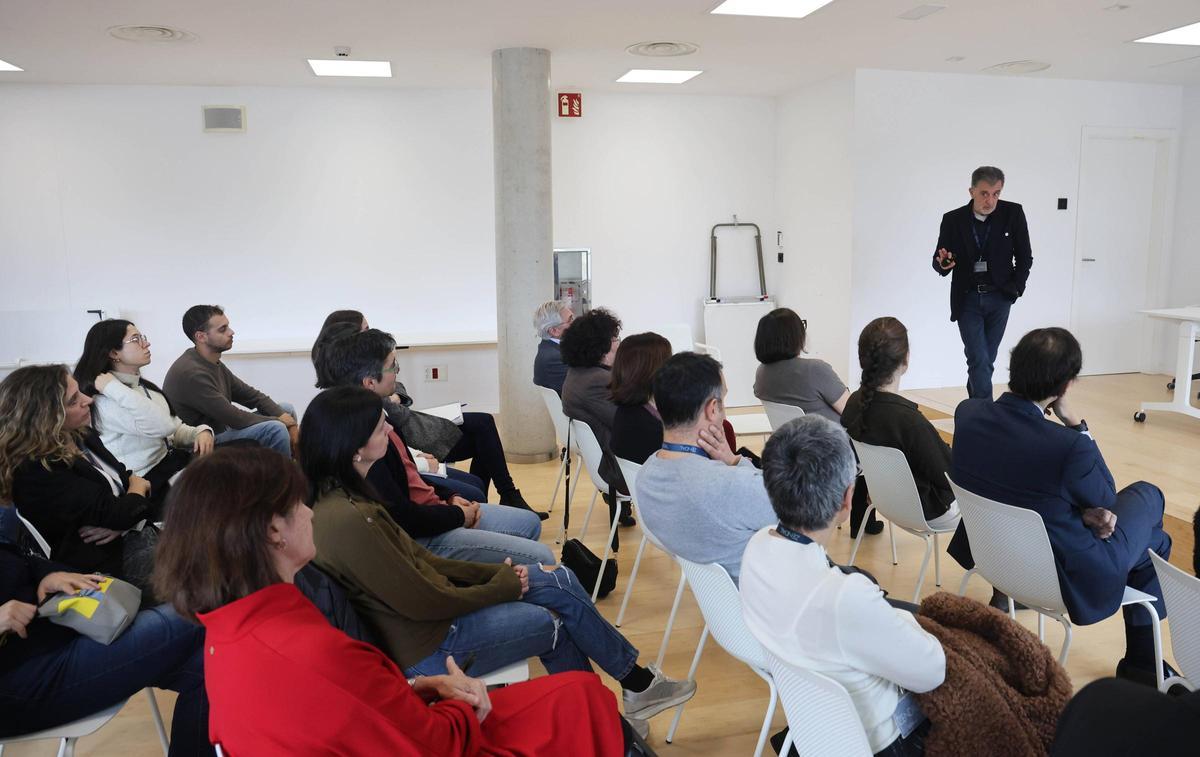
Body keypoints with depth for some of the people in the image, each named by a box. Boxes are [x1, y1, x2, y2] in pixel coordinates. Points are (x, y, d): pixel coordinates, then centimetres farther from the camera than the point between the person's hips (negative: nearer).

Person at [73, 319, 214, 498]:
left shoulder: (145, 387, 12)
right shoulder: (105, 401, -16)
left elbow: (176, 428, 14)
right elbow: (163, 426, -30)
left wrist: (201, 431, -8)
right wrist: (113, 387, -27)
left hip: (173, 460, 8)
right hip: (148, 481, -8)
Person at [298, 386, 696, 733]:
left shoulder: (342, 496, 1)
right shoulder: (346, 520, -30)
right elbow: (422, 604, -24)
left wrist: (496, 573, 1)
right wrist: (502, 586, -8)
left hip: (427, 606, 8)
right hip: (428, 646, -8)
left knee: (560, 581, 6)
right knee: (555, 622, 4)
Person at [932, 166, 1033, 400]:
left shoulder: (1013, 213, -3)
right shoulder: (953, 220, -5)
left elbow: (1025, 257, 5)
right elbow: (938, 262, 1)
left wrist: (1016, 288, -2)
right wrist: (943, 264, -22)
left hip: (999, 299, 1)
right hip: (967, 299, -1)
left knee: (986, 360, 8)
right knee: (979, 360, -9)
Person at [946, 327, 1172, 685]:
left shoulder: (968, 413, -16)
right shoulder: (1069, 445, -32)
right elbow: (1106, 501, -10)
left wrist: (1082, 510, -3)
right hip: (1066, 577, -5)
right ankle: (1141, 662, 29)